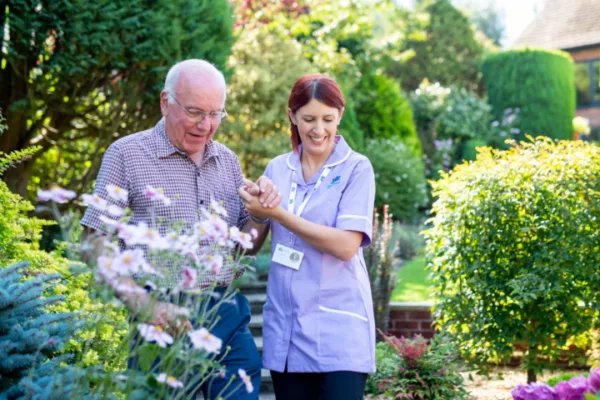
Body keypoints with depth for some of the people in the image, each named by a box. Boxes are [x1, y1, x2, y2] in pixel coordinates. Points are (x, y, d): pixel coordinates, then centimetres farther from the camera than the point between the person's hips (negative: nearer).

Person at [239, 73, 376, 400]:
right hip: (285, 328, 4)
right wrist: (255, 212, -6)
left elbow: (346, 245, -16)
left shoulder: (356, 168, -4)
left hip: (338, 330, -4)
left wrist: (278, 214, -16)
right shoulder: (277, 169, 9)